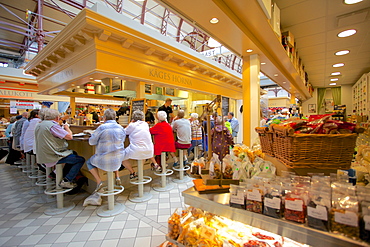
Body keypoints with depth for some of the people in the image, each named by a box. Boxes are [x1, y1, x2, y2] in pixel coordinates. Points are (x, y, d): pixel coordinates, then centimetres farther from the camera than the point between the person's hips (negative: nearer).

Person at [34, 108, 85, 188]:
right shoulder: (52, 125, -20)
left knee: (74, 154, 24)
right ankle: (66, 181, -4)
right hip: (53, 157, -10)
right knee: (81, 160, -6)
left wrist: (62, 128, 16)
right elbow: (69, 136, -20)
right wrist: (67, 127, -2)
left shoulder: (39, 125, 11)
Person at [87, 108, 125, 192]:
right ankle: (117, 177, 25)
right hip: (118, 160, 4)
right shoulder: (121, 128, -1)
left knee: (89, 162, 25)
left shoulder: (102, 128, -15)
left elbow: (91, 142, -6)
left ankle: (99, 181, 11)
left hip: (105, 160, -4)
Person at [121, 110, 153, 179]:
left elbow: (125, 132, 12)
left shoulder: (132, 125, -4)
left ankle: (133, 173, 8)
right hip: (148, 151, 5)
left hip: (136, 151, -5)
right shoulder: (146, 124, 7)